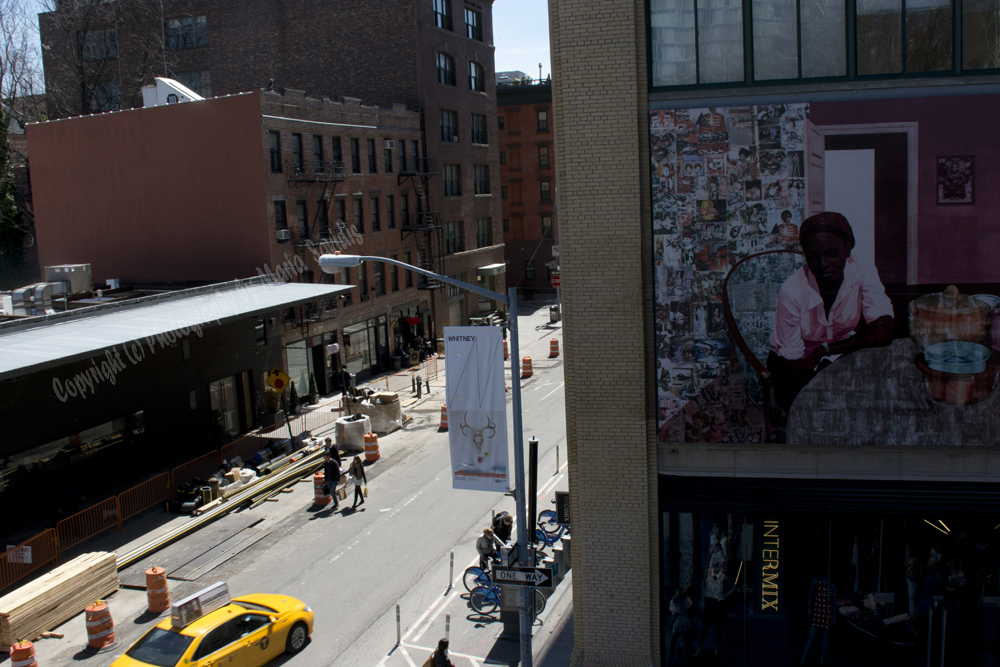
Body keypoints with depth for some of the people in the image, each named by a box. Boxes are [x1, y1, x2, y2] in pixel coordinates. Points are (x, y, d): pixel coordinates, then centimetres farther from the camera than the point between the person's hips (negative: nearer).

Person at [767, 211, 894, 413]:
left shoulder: (864, 273, -19)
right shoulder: (792, 292, -27)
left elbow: (883, 332, -28)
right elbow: (791, 357, -19)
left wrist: (826, 349, -27)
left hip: (842, 356, 4)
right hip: (801, 362, -4)